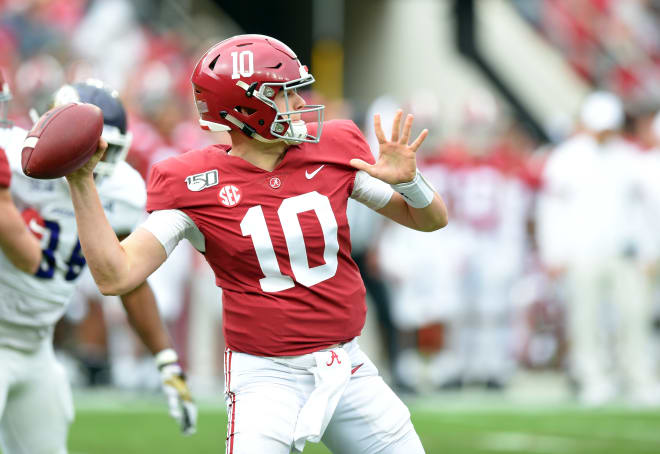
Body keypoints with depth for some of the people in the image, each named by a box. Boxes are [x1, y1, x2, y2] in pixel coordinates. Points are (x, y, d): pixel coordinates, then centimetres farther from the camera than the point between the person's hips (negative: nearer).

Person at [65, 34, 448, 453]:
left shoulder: (334, 149, 1)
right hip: (268, 380, -4)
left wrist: (407, 181, -14)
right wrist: (82, 181, -22)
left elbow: (432, 220, 8)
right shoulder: (195, 184, -9)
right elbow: (116, 275, -15)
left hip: (348, 370, 4)